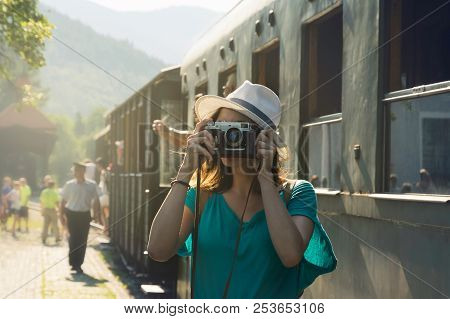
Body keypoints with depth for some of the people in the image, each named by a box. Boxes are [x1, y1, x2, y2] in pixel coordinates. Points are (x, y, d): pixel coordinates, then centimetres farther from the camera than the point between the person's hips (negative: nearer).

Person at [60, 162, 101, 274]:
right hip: (72, 214, -1)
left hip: (85, 215, 1)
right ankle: (74, 263, 4)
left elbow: (96, 201, 5)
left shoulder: (91, 185, -2)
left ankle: (77, 264, 18)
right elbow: (63, 202, 4)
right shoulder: (69, 185, -2)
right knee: (74, 239, -6)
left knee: (83, 240, 5)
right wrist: (62, 215, -1)